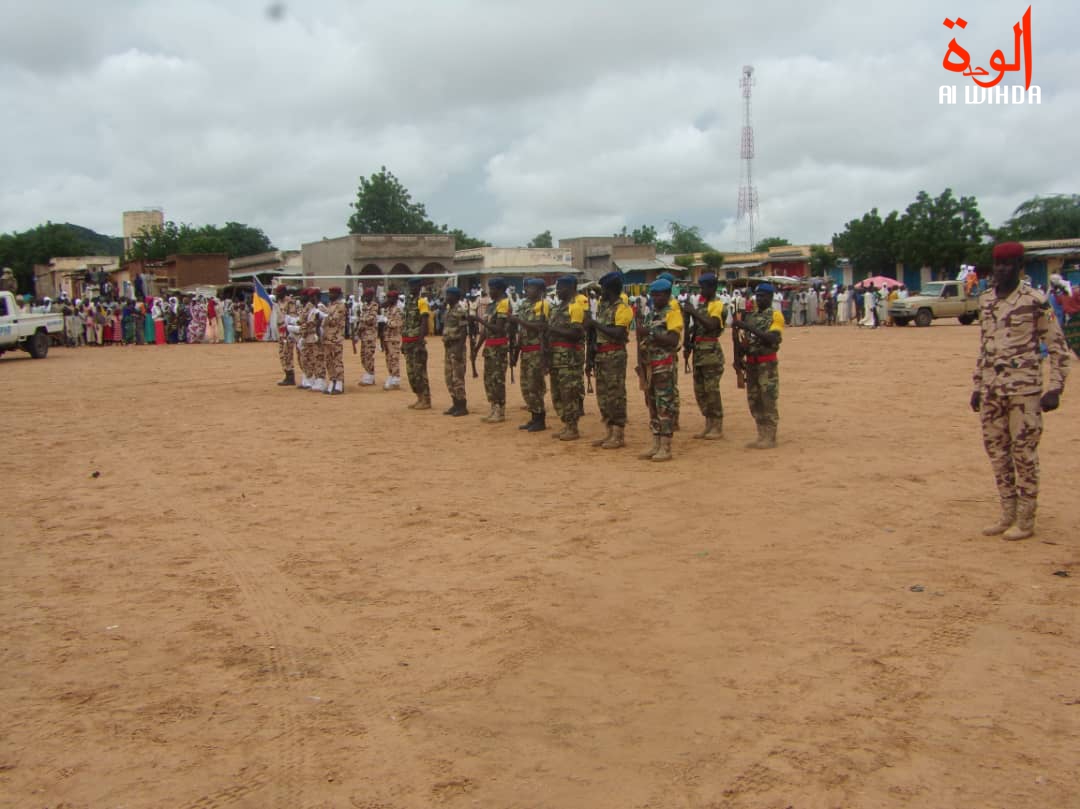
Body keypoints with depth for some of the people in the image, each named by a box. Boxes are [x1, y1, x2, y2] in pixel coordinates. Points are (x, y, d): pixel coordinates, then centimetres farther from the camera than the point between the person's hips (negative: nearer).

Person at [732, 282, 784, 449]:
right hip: (751, 364, 7)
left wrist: (750, 327, -24)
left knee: (768, 401, -4)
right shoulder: (750, 316, 12)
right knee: (754, 401, 10)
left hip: (767, 364, -7)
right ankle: (762, 436, 18)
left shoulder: (775, 316, -6)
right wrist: (739, 357, 4)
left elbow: (771, 339, -21)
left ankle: (770, 438, 2)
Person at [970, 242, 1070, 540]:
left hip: (1024, 389, -6)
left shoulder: (1034, 301, -7)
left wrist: (1055, 389, -10)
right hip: (991, 390, 6)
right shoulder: (985, 301, 11)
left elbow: (1057, 346, -5)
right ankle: (1007, 515, 22)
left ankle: (1025, 520, 9)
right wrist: (977, 386, 18)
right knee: (996, 451, 10)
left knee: (1024, 452, -1)